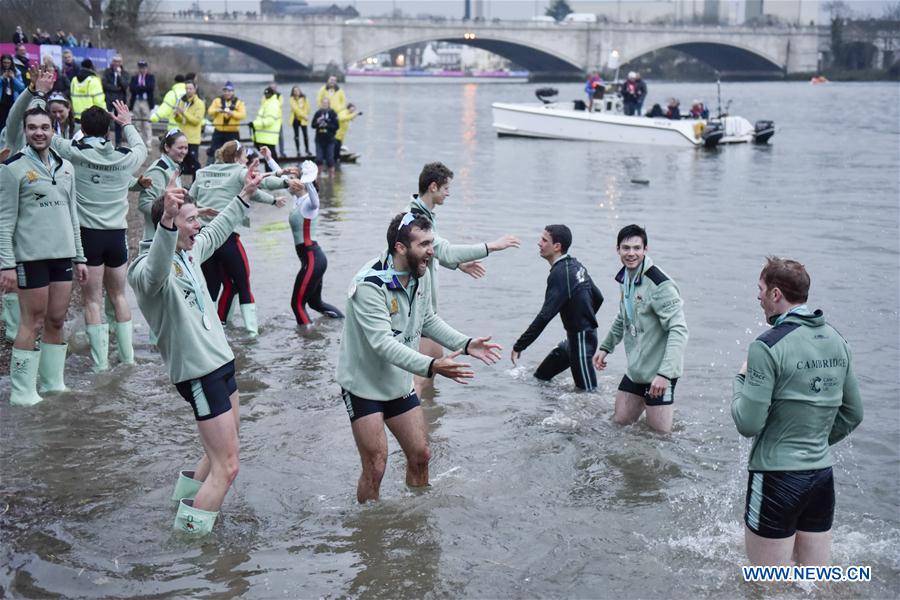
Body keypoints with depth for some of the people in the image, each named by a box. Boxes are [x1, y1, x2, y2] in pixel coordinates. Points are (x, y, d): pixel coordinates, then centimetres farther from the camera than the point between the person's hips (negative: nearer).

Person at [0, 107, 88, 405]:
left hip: (62, 255, 6)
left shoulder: (65, 167, 13)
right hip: (31, 256, -6)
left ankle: (53, 383, 20)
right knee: (33, 323, -3)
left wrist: (79, 257, 15)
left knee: (56, 321, 10)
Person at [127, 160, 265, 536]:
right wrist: (167, 221, -66)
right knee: (227, 466, -9)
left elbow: (218, 231, 27)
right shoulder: (148, 269, -23)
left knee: (221, 452, 23)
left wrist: (246, 194, 33)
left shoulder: (189, 252, 5)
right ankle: (189, 536, -3)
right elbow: (156, 272, -49)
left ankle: (189, 502, 41)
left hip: (220, 363, 10)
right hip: (198, 374, -10)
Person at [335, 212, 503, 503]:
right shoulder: (369, 285, -29)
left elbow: (428, 321, 12)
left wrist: (466, 344, -2)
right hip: (364, 385, -7)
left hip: (399, 383, 7)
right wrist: (431, 366, -48)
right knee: (375, 467, -6)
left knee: (420, 456, 11)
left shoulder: (420, 275, -4)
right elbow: (383, 343, -37)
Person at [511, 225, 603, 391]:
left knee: (587, 390, -6)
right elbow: (598, 298, 18)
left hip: (580, 339, -10)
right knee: (540, 377, 18)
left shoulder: (560, 273, -22)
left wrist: (519, 346, -23)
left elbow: (544, 316, -27)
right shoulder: (575, 265, 7)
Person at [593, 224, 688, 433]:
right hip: (635, 369, 7)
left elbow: (679, 330, -26)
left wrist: (665, 373, -33)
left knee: (660, 431, -4)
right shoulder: (626, 278, 6)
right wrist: (605, 347, 19)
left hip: (658, 372, -7)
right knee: (621, 420, 13)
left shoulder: (659, 284, -21)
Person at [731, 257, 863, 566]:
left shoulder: (768, 346, -16)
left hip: (777, 476, -7)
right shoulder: (837, 341, 7)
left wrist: (741, 380, 0)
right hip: (822, 476, 7)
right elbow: (853, 414, 13)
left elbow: (748, 424, -17)